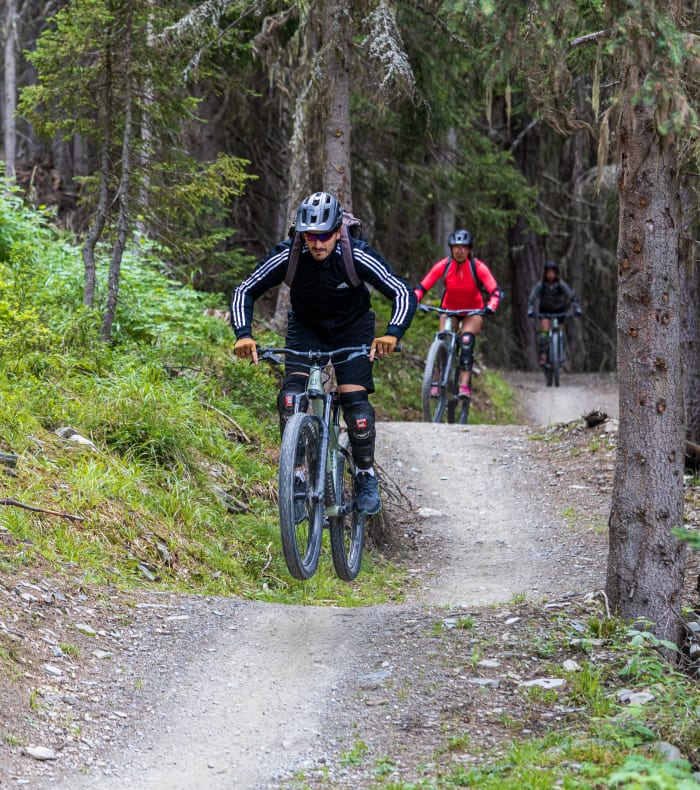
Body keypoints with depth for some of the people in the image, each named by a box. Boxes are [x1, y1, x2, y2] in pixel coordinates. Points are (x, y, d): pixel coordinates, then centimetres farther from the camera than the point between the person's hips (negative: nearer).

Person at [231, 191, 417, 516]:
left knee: (354, 398, -16)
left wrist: (392, 334, -47)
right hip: (306, 328, 1)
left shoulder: (358, 257, -29)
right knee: (292, 392, -21)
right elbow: (245, 292, -18)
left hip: (352, 328, -1)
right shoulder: (286, 256, -26)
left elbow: (404, 293, -29)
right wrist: (243, 335, -36)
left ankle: (366, 476, 3)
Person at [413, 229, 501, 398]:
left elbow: (495, 291, -28)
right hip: (449, 309, 2)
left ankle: (464, 385, -30)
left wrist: (490, 306, -48)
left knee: (467, 340, -27)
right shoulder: (443, 265, -18)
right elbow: (422, 286, -19)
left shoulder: (478, 267, -22)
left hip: (473, 311, -2)